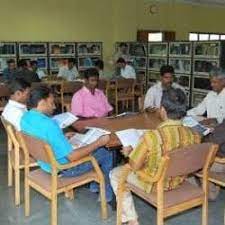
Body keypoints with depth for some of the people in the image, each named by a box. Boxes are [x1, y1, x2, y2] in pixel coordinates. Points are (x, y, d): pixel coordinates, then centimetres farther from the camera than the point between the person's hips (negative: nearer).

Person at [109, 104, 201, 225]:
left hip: (154, 184, -6)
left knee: (115, 174, 19)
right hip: (178, 181, 6)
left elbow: (135, 166, -22)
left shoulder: (151, 136, -34)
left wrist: (129, 152, 0)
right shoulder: (193, 134, -18)